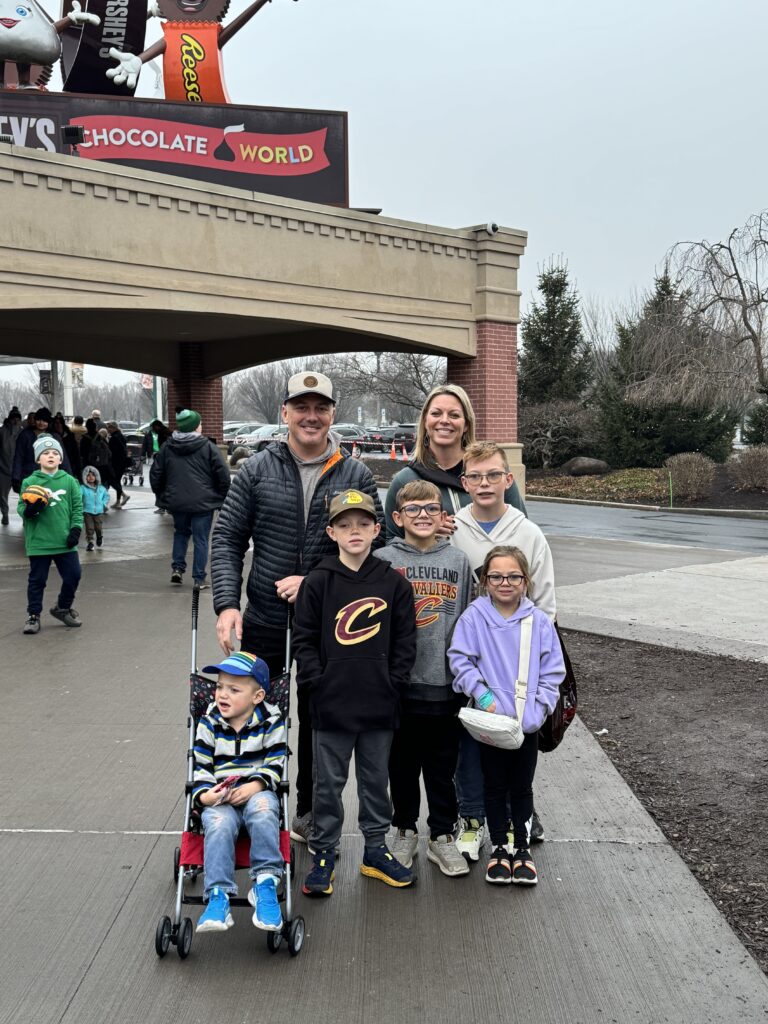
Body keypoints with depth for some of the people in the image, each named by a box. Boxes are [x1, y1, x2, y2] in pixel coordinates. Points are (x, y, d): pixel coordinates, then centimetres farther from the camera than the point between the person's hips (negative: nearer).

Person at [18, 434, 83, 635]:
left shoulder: (69, 481, 3)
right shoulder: (29, 482, -2)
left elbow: (77, 507, 6)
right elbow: (21, 508, 0)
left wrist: (76, 529, -4)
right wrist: (29, 510, -22)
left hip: (65, 542, 2)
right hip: (38, 542, -2)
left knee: (73, 575, 6)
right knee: (37, 580, 6)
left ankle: (63, 608, 29)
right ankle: (33, 615, 21)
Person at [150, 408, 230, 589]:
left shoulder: (167, 448, 5)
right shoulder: (208, 447, -6)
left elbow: (155, 474, 9)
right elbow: (223, 475, -9)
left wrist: (162, 496, 20)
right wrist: (222, 497, 4)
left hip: (176, 502, 4)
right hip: (203, 503, -3)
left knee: (180, 532, 25)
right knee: (201, 540, 4)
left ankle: (177, 568, 13)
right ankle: (199, 579, 5)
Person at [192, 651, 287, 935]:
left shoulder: (271, 722, 1)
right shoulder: (209, 723, 6)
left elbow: (275, 764, -1)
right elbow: (200, 765, 4)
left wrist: (254, 786, -19)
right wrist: (204, 794, -15)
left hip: (257, 791, -1)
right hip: (219, 798, 1)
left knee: (263, 811, -35)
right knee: (218, 825, -31)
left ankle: (265, 884, -28)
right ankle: (218, 896, -33)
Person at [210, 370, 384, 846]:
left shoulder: (356, 475, -3)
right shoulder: (257, 469, -1)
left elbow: (375, 547, -3)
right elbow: (228, 538, -1)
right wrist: (227, 603, -14)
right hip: (264, 623, 1)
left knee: (318, 722, 15)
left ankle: (311, 813, 34)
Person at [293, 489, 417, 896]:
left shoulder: (394, 583, 0)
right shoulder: (318, 582, -4)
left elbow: (405, 641, 4)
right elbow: (304, 639, -1)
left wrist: (393, 685, -2)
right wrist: (318, 683, -8)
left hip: (380, 705, 2)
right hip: (331, 705, -2)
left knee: (376, 779, 16)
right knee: (328, 782, 9)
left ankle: (376, 850, 32)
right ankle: (323, 854, 24)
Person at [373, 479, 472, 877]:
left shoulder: (458, 561, 4)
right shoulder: (383, 560, -2)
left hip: (445, 684, 1)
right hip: (399, 683, -1)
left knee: (443, 767, 11)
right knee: (402, 765, 13)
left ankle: (442, 836, 27)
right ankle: (405, 831, 31)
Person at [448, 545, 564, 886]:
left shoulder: (539, 621, -5)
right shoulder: (474, 616, -9)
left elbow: (553, 671, 0)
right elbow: (460, 659, -8)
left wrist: (538, 709, -9)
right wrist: (483, 696, -17)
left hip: (528, 723, 1)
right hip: (490, 721, -1)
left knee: (522, 787, 14)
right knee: (495, 786, 13)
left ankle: (521, 848, 30)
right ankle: (499, 848, 28)